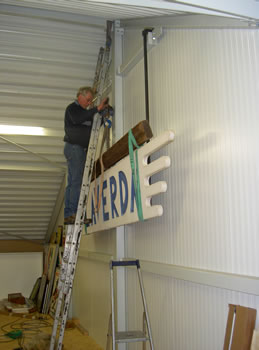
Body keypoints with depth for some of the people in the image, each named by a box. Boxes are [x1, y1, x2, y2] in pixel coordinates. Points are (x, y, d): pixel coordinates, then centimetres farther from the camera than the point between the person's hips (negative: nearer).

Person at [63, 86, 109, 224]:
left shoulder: (84, 111, 26)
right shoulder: (72, 108, -2)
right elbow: (77, 119, -23)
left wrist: (102, 110, 9)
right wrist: (96, 109, -24)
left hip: (80, 149, 9)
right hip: (74, 147, -9)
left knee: (72, 183, 4)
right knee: (77, 181, -16)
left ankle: (68, 216, 3)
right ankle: (73, 213, -19)